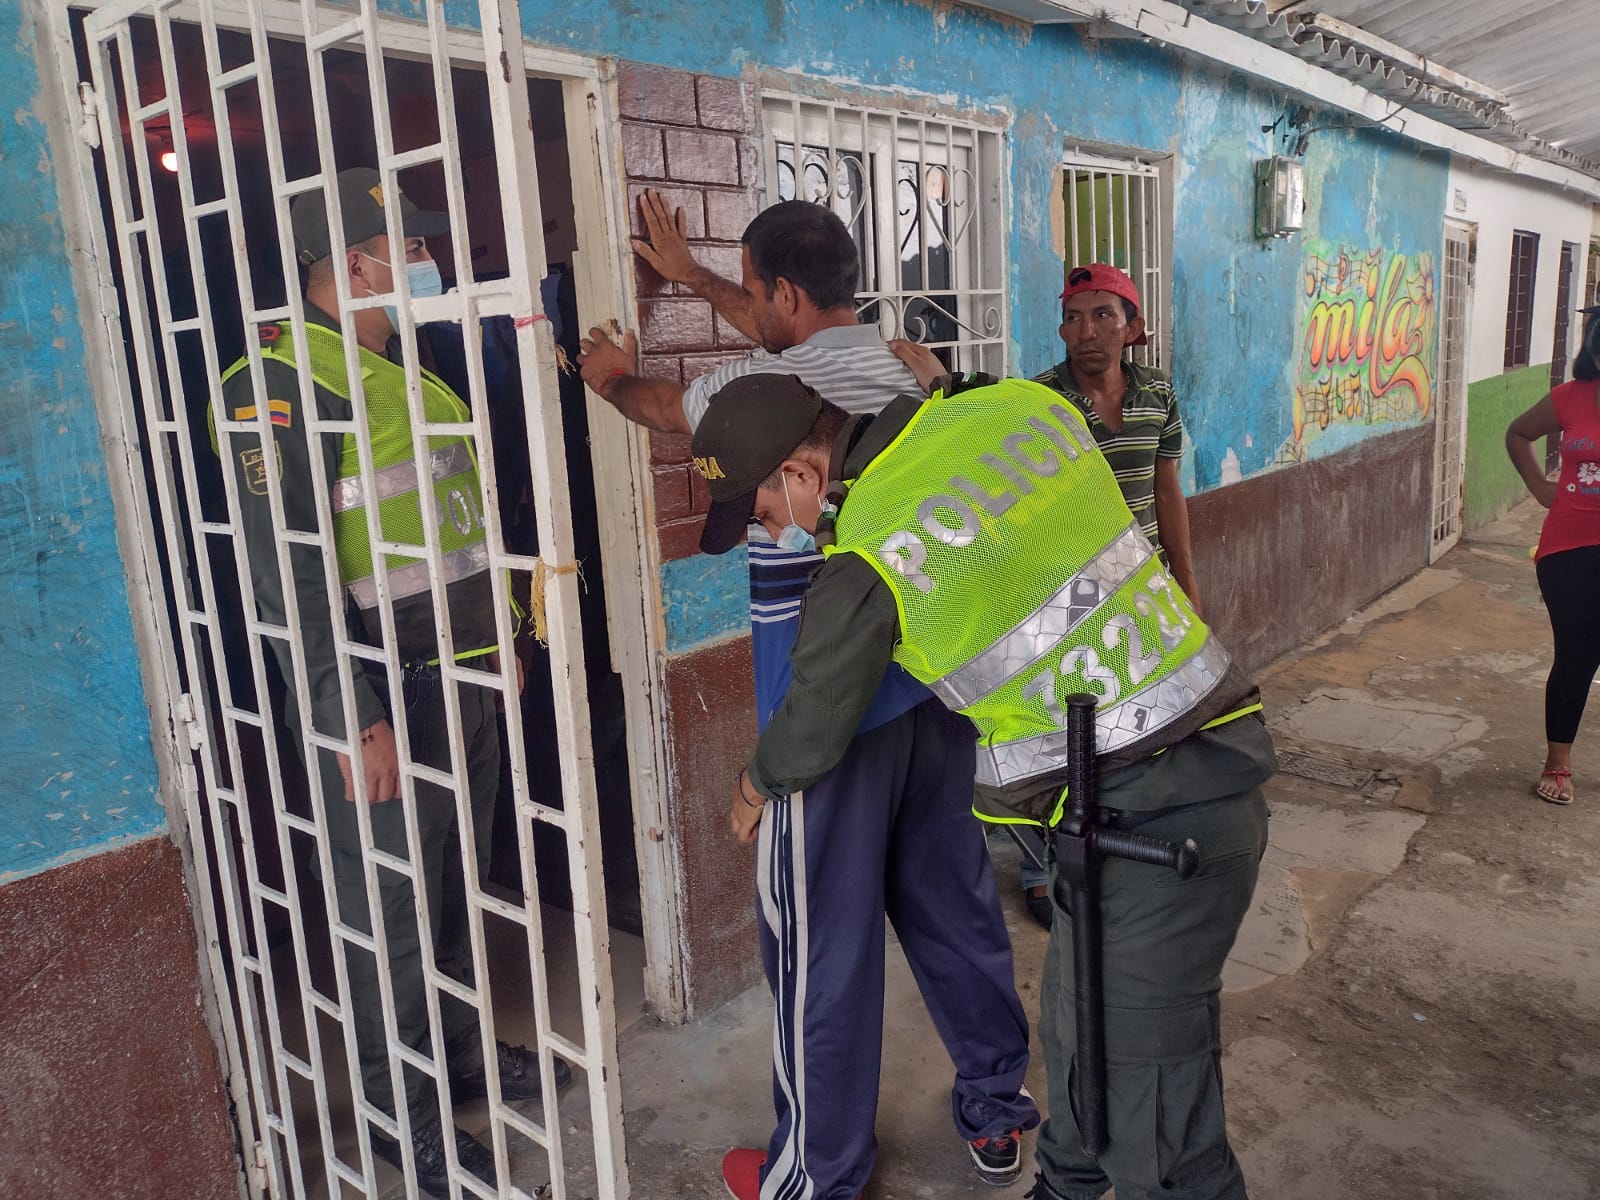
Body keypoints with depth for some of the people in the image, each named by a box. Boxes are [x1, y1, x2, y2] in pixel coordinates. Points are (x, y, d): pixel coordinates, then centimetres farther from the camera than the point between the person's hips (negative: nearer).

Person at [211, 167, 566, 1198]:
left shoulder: (407, 370, 14)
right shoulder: (284, 382, -15)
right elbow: (287, 568, -22)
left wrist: (494, 641, 20)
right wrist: (354, 720, -24)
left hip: (462, 680, 9)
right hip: (381, 702, -8)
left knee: (460, 887, 20)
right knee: (393, 912, 6)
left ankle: (462, 1049, 40)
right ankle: (401, 1114, 25)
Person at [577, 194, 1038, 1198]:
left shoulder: (762, 385, -12)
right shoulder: (898, 359, 7)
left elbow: (662, 406, 10)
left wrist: (614, 377, 33)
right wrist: (690, 276, 39)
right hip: (934, 682, 7)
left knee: (823, 938, 7)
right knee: (953, 897, 19)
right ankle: (999, 1112, 37)